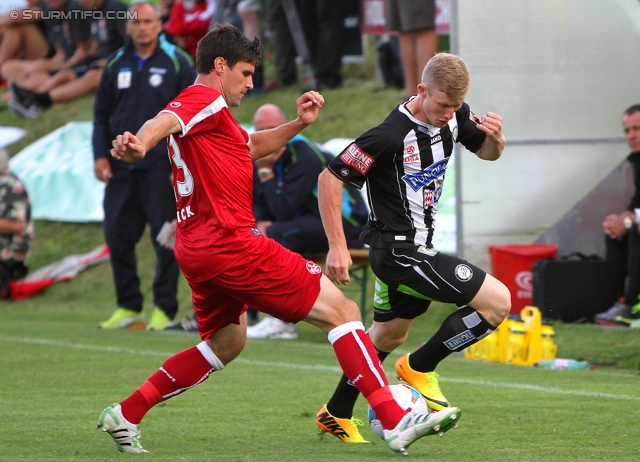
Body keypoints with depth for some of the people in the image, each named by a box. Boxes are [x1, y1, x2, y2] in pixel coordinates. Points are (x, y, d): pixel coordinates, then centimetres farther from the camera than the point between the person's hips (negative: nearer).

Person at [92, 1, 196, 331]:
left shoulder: (177, 63, 1)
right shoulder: (116, 65, 12)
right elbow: (101, 114, 16)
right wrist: (100, 156, 4)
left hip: (161, 165, -4)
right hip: (120, 166, 4)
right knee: (117, 236, 3)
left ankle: (165, 309, 2)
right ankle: (129, 306, 14)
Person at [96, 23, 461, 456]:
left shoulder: (214, 115, 24)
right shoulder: (206, 99, -8)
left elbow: (250, 146, 39)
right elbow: (164, 122, -29)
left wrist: (297, 124, 22)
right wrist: (139, 144, -51)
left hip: (199, 249, 11)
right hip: (229, 241, -11)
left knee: (226, 343, 27)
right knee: (341, 310, -8)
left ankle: (125, 415, 24)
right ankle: (395, 421, -16)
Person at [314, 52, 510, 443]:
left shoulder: (454, 114, -3)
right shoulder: (392, 135, -26)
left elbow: (487, 153, 15)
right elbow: (330, 179, -20)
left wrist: (495, 138, -10)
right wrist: (337, 247, -21)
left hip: (418, 246, 9)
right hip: (399, 249, -9)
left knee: (388, 335, 25)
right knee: (498, 301, -13)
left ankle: (337, 414, 39)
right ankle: (419, 367, 2)